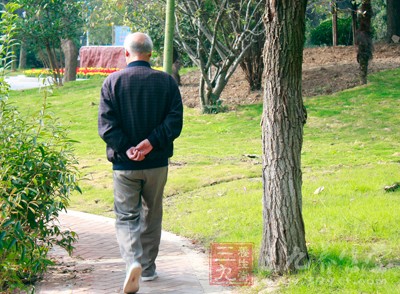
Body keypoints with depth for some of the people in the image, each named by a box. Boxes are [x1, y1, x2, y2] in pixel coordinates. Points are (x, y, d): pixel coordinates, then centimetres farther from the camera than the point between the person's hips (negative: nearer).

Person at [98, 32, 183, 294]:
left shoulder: (112, 82, -3)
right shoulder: (166, 81, 0)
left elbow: (106, 124, -11)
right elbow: (175, 120, -9)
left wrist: (126, 148, -14)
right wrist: (151, 142, -15)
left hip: (124, 164, -2)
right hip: (157, 163, 2)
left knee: (127, 217, 4)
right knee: (152, 216, 17)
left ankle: (133, 261, -20)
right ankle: (149, 269, 26)